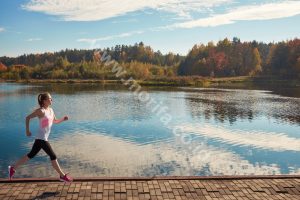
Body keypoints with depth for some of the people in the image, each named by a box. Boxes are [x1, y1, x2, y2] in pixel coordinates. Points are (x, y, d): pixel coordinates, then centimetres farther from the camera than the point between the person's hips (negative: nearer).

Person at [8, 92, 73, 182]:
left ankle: (13, 168, 30)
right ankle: (62, 176, 4)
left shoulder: (51, 110, 9)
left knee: (31, 155, 18)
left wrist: (63, 119, 4)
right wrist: (27, 131, -8)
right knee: (53, 156, -5)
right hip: (41, 138, -9)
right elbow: (28, 118, -9)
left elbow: (55, 121, 22)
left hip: (43, 138, 9)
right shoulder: (41, 111, -15)